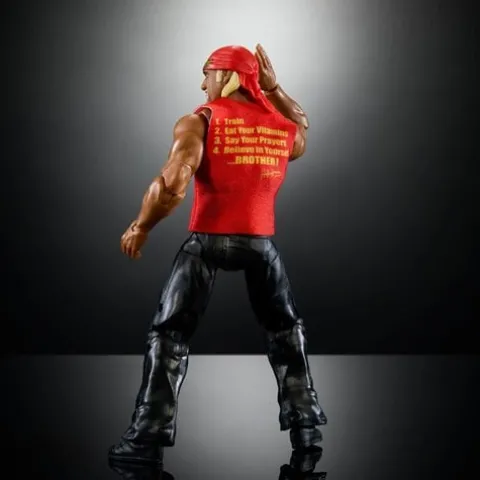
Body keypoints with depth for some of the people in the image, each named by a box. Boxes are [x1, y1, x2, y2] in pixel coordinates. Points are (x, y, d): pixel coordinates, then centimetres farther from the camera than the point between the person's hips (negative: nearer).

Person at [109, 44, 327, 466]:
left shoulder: (199, 122, -7)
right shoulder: (282, 127, 6)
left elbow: (172, 187, -19)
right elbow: (301, 129, 33)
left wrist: (140, 227, -5)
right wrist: (274, 89, 23)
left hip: (208, 241, -3)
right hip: (260, 242, 4)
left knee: (170, 335, 6)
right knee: (285, 329, 22)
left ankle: (147, 441, 3)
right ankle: (306, 428, 24)